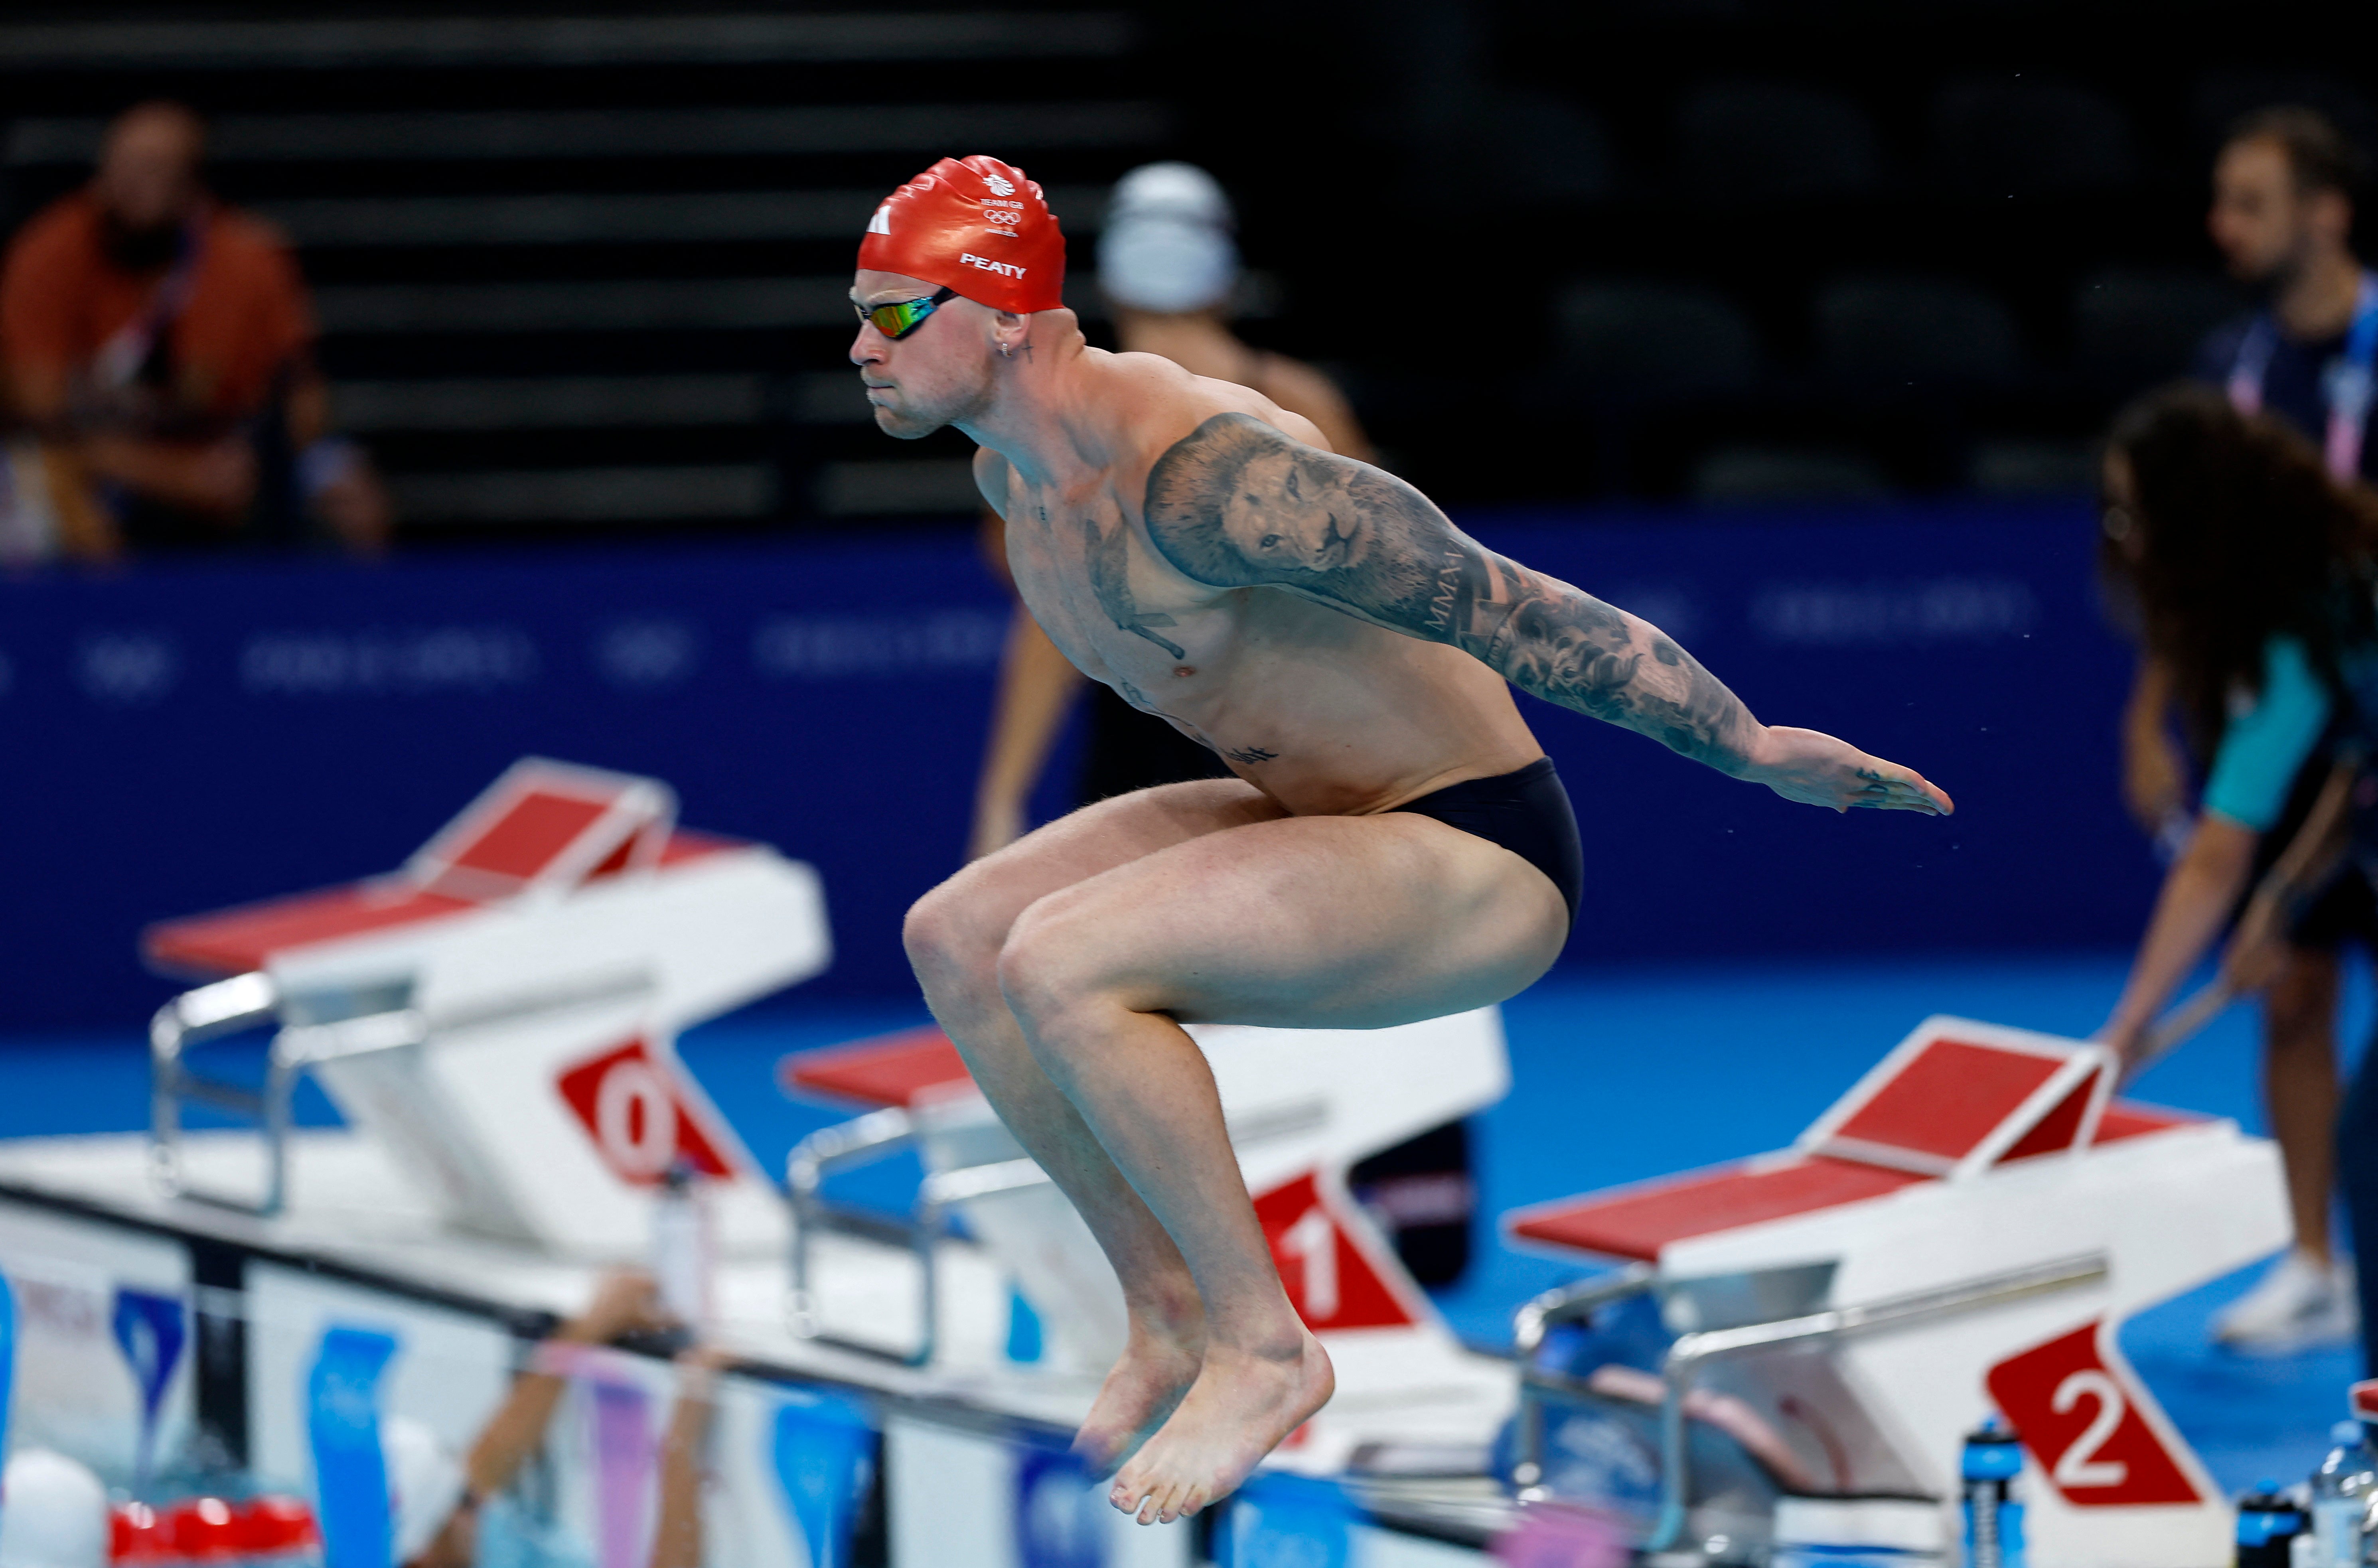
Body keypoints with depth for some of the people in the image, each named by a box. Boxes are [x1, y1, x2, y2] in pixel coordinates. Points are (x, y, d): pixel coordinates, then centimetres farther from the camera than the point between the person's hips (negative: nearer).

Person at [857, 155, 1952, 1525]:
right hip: (1329, 831, 9)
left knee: (1056, 964, -25)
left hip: (1482, 872, -9)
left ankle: (1262, 1345, -11)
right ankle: (1171, 1308, 9)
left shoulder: (1203, 478, -28)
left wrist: (1756, 751, -18)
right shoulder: (1014, 471, 3)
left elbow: (1511, 610, -23)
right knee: (956, 939, 1)